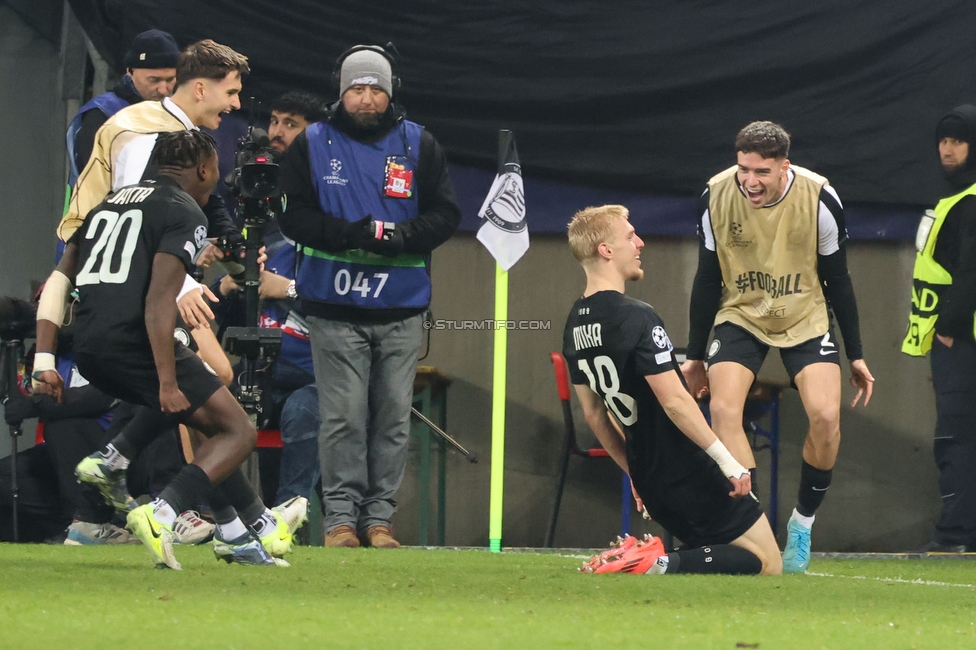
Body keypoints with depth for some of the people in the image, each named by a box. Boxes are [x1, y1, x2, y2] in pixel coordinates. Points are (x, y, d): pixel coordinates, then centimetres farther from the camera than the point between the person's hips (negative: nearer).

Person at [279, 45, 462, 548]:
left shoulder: (419, 146, 9)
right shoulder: (312, 145, 5)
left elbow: (445, 215, 6)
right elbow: (294, 217, 0)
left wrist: (402, 236, -13)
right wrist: (349, 234, -15)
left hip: (401, 309, 2)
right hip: (334, 306, -2)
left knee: (393, 417, 2)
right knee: (343, 417, -5)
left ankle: (379, 517, 8)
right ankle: (341, 516, 0)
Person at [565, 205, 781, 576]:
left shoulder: (574, 326, 8)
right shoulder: (637, 318, -19)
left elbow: (593, 413, 16)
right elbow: (674, 402, -23)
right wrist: (728, 463, -17)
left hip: (650, 480, 9)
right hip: (689, 473, -9)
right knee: (768, 564, -2)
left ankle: (641, 557, 3)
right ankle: (662, 565, -19)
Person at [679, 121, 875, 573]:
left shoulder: (820, 200, -18)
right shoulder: (716, 196, -16)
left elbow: (836, 280, -5)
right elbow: (707, 279, -2)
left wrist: (855, 357, 0)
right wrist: (695, 357, 1)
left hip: (806, 317, -1)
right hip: (740, 315, 1)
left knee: (826, 416, -20)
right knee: (723, 408, -23)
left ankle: (802, 523, 3)